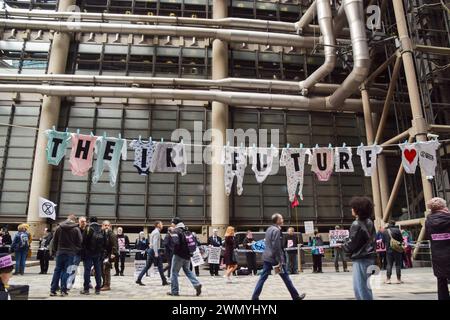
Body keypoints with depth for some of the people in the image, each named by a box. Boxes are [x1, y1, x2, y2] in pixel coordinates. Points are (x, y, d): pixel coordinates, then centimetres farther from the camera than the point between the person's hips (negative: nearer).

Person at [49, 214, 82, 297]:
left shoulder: (59, 228, 3)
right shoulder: (76, 229, -6)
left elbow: (54, 240, 7)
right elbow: (80, 241, -5)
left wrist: (56, 250, 17)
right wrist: (77, 250, 9)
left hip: (60, 252, 2)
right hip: (70, 253, -2)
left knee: (57, 270, 10)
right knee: (66, 271, 2)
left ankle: (53, 290, 10)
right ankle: (63, 290, 1)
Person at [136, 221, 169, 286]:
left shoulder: (154, 232, 18)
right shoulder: (157, 232, -12)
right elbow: (155, 243, -21)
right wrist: (156, 253, -24)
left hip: (151, 250, 9)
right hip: (155, 250, -9)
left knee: (147, 266, 9)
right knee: (160, 266, -1)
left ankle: (139, 279, 6)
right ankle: (164, 281, 6)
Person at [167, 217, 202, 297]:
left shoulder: (176, 231, -11)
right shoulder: (187, 230, 11)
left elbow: (176, 242, -27)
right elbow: (193, 242, 13)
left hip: (179, 255, -7)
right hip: (187, 255, 7)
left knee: (174, 272, 6)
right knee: (187, 270, 20)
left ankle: (174, 291, 9)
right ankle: (197, 284, 4)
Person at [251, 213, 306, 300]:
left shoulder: (269, 229, 13)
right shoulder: (276, 230, -16)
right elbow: (276, 247, -21)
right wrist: (280, 261, -19)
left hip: (267, 257, 8)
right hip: (275, 258, -8)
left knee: (263, 277, 7)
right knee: (285, 277, 5)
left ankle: (255, 297, 4)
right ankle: (296, 296, 17)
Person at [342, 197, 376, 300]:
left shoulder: (357, 224, -17)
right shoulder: (369, 222, 7)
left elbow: (351, 244, -15)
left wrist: (342, 246, 4)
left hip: (360, 259, -9)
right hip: (369, 257, 9)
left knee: (360, 287, -2)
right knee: (365, 285, 18)